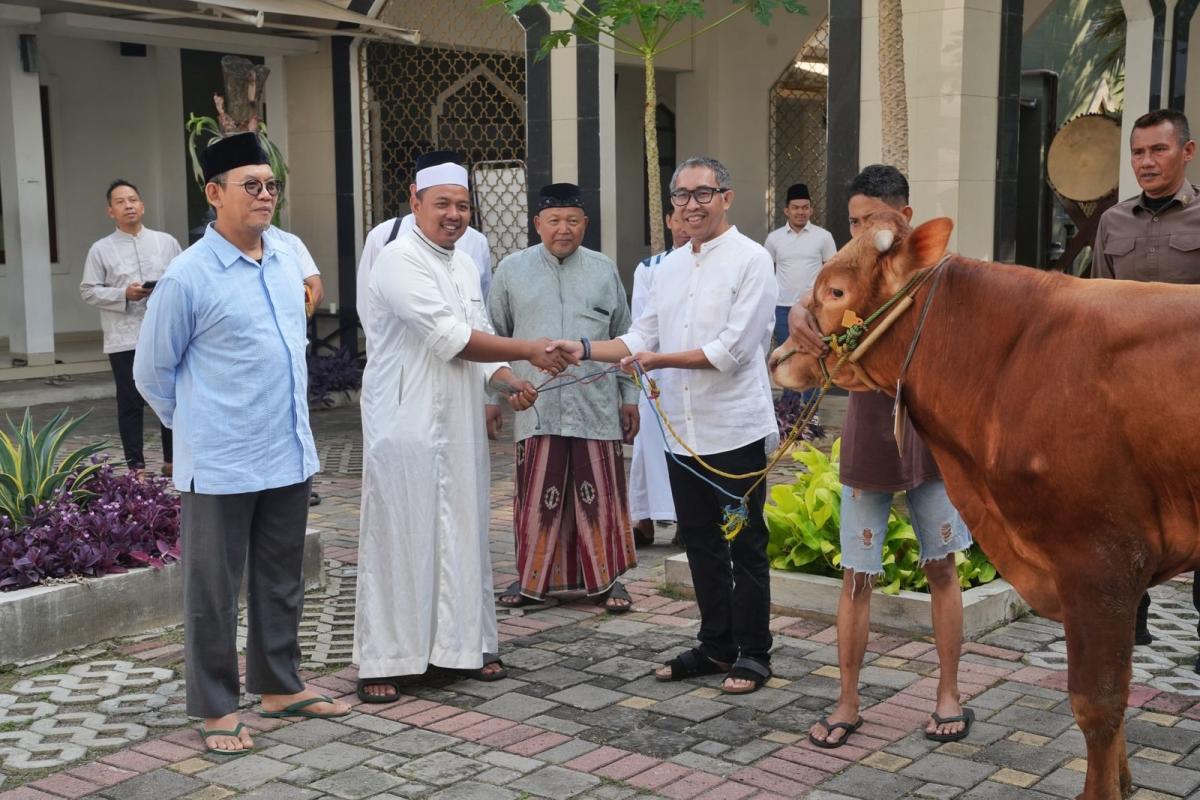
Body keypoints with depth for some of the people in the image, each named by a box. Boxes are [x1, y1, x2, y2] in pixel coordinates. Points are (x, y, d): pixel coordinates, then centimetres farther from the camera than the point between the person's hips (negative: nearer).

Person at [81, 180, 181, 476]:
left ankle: (172, 459, 21)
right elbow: (89, 290, -1)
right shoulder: (101, 249, 2)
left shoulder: (166, 241, 8)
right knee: (131, 403, 3)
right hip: (125, 339, -2)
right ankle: (136, 465, 11)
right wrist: (124, 294, -14)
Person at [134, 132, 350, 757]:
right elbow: (151, 372, -3)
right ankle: (215, 707, 20)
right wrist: (198, 425, 8)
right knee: (213, 589, 6)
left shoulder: (288, 253, 4)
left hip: (289, 455, 6)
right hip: (220, 466, -6)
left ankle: (279, 687, 33)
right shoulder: (188, 277, -14)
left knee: (281, 581, 18)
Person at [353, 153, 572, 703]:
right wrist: (530, 351, -14)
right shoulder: (400, 261, -12)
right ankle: (381, 662, 8)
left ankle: (466, 644, 23)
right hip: (406, 425, -7)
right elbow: (451, 338, -18)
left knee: (462, 534, 11)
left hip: (459, 426, 8)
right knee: (399, 538, -2)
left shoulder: (465, 265, 15)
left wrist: (510, 383, 0)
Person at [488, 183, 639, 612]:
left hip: (596, 404, 1)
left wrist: (629, 396, 12)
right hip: (537, 406, 0)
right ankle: (531, 578, 18)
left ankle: (606, 578, 17)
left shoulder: (604, 270, 9)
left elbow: (623, 338, 14)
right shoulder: (512, 270, 6)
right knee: (537, 495, 3)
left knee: (600, 493, 3)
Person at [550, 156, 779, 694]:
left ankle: (753, 654, 17)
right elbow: (642, 338, 13)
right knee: (701, 544, 15)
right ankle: (716, 646, 28)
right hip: (683, 432, 7)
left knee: (745, 546, 4)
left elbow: (731, 349, -16)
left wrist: (659, 360, -15)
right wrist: (586, 349, -1)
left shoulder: (751, 260, -9)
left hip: (735, 431, -7)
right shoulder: (669, 267, 13)